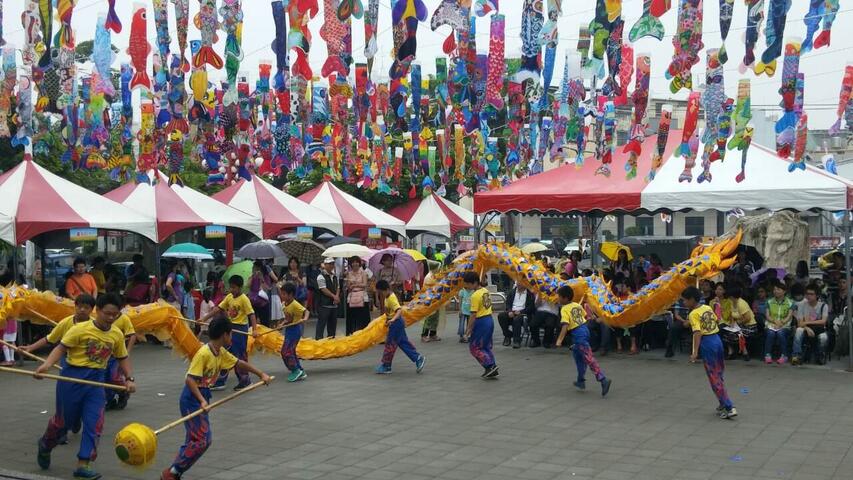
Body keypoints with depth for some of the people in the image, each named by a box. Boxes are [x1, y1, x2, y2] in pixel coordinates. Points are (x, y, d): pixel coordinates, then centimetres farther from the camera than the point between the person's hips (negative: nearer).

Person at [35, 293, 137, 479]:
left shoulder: (117, 335, 2)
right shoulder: (81, 329, -13)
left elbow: (123, 358, 12)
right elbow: (61, 348, -14)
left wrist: (129, 378, 0)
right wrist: (46, 364, -29)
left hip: (96, 380, 4)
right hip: (72, 377, -4)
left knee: (94, 423, -6)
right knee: (64, 420, 10)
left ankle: (83, 465, 2)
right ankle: (45, 446, 40)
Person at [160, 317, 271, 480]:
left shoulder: (221, 353, 7)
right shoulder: (203, 353, -20)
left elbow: (239, 363, 21)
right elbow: (190, 379, -26)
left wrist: (261, 374, 23)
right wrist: (202, 401, -35)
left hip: (202, 399, 9)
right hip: (192, 399, -9)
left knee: (195, 439, 11)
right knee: (201, 440, -13)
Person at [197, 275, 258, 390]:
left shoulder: (244, 299, -14)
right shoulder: (229, 297, 7)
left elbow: (251, 314, -19)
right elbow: (218, 308, 7)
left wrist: (254, 329, -29)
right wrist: (204, 318, 2)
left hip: (240, 328, -8)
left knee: (240, 355, 0)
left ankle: (244, 380, 14)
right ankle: (221, 381, 19)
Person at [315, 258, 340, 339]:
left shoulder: (335, 276, 15)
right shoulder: (321, 276, -9)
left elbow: (337, 288, 14)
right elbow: (324, 290, -15)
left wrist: (337, 297, -5)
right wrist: (334, 296, -14)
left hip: (334, 304, 8)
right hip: (324, 305, -8)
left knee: (332, 324, 12)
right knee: (321, 323, -7)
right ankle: (318, 339, -5)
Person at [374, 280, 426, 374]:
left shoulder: (391, 298, -23)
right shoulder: (387, 297, 7)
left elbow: (399, 310, -36)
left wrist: (393, 319, -50)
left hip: (396, 323, -10)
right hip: (395, 323, 10)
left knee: (390, 344, -2)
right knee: (403, 343, 12)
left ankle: (386, 366, 7)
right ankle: (418, 358, 15)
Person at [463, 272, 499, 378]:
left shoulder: (475, 295, -18)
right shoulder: (485, 291, 7)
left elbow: (473, 314, -19)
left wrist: (469, 328, -13)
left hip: (481, 322, -9)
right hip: (489, 320, 9)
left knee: (474, 347, 3)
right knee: (486, 346, 17)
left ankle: (490, 366, -6)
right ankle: (492, 370, 15)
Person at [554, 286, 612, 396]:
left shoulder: (564, 309, -11)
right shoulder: (577, 305, 12)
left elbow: (565, 325, -22)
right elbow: (585, 316, 21)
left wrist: (560, 339, -29)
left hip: (577, 333, -9)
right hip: (584, 329, 9)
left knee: (589, 358, -11)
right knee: (577, 354, 24)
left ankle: (603, 380, -20)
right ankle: (581, 381, 30)